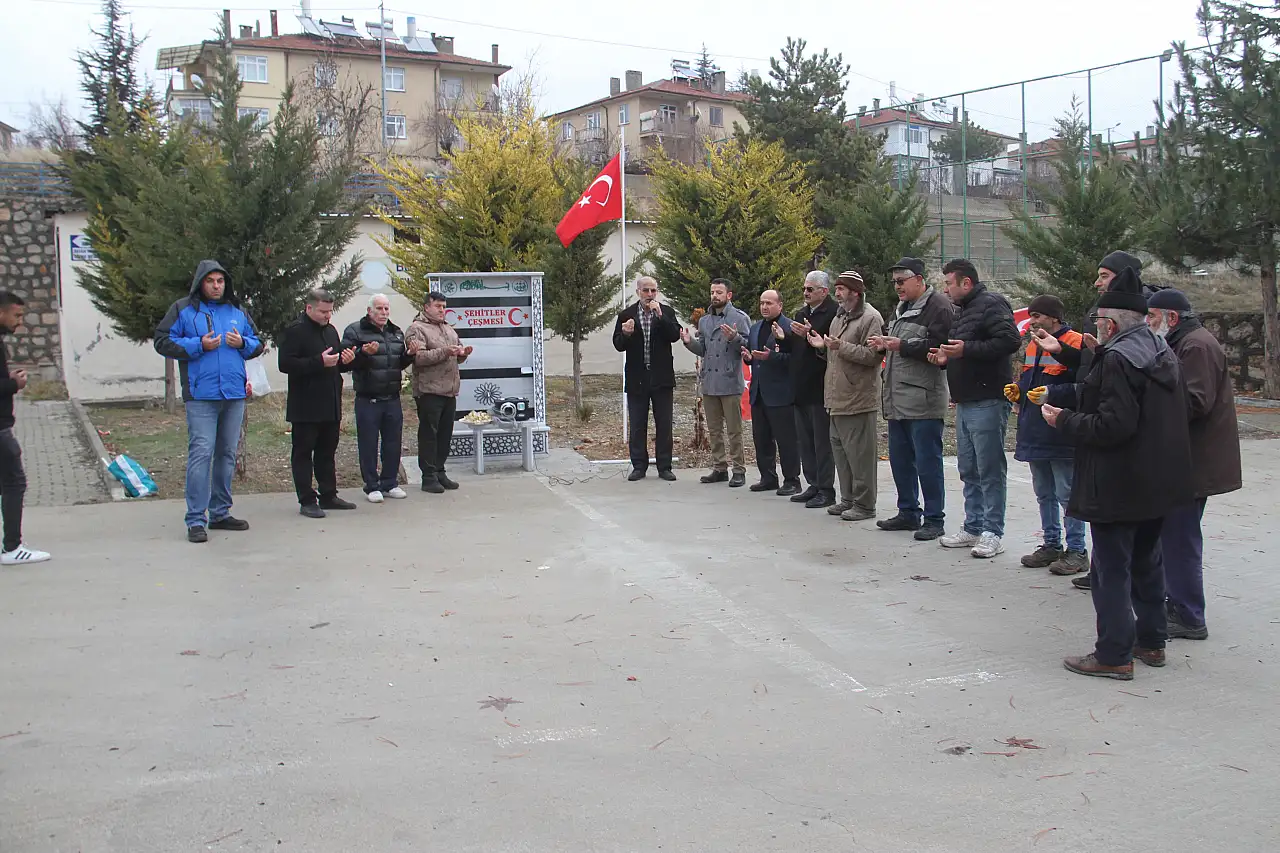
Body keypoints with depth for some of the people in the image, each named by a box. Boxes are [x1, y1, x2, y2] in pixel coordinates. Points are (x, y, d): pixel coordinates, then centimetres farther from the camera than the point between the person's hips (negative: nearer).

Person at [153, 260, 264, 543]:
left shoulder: (238, 311, 15)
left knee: (227, 453, 11)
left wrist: (242, 343, -2)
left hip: (234, 393, 5)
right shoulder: (183, 309, 3)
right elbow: (163, 342, -2)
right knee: (201, 452, -11)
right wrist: (199, 345, -12)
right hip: (201, 394, -5)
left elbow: (257, 344, 20)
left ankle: (220, 513, 21)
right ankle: (196, 520, -8)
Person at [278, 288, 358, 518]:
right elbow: (285, 364, -19)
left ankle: (328, 495, 21)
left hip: (330, 405, 8)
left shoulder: (330, 330, 16)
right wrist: (319, 362, -23)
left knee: (327, 452, 13)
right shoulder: (296, 331, -9)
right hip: (305, 407, -8)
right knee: (303, 452, 0)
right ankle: (307, 500, 3)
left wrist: (347, 360, 2)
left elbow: (339, 365, 26)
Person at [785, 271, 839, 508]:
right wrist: (784, 337, 5)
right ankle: (814, 485, 23)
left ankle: (826, 490, 4)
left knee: (823, 442, -3)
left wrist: (810, 335, -25)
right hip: (802, 388, 9)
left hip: (820, 388, -9)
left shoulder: (834, 312, -12)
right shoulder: (801, 313, 17)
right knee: (805, 441, 14)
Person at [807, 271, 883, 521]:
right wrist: (823, 346, 9)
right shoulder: (839, 317, 19)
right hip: (838, 397, 10)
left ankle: (864, 504, 4)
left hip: (858, 399, -9)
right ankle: (848, 499, 23)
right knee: (840, 450, 14)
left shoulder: (870, 317, -11)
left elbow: (872, 355, -19)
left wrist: (842, 346, -22)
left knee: (859, 453, -5)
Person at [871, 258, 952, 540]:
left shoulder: (937, 306, -10)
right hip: (897, 399, 9)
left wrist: (902, 345, -18)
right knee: (900, 459, 14)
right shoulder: (901, 307, 19)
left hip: (923, 400, -9)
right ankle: (908, 512, 25)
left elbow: (939, 346, -21)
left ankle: (934, 519, 5)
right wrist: (884, 344, 9)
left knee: (927, 461, -3)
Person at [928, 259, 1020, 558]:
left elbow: (1010, 341, -22)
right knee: (969, 470, 13)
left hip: (987, 402, -10)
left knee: (990, 470, -5)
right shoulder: (962, 311, 21)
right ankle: (973, 528, 21)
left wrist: (966, 349, -21)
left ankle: (993, 533, 0)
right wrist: (945, 358, 9)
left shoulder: (991, 304, -9)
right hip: (965, 402, 10)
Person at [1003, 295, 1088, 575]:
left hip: (1061, 434, -9)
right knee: (1044, 494, 16)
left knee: (1067, 494, -2)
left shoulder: (1074, 343, -12)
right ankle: (1051, 545, 26)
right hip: (1034, 433, 9)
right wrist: (1018, 390, 6)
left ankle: (1077, 550, 6)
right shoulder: (1032, 346, 15)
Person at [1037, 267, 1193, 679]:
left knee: (1112, 569, -1)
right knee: (1147, 563, 20)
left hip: (1120, 486, -10)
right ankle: (1151, 641, 31)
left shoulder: (1118, 359, -21)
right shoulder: (1161, 352, 11)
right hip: (1159, 483, 10)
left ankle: (1114, 655, 4)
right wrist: (1054, 395, 21)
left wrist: (1064, 420, -14)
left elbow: (1113, 425, -27)